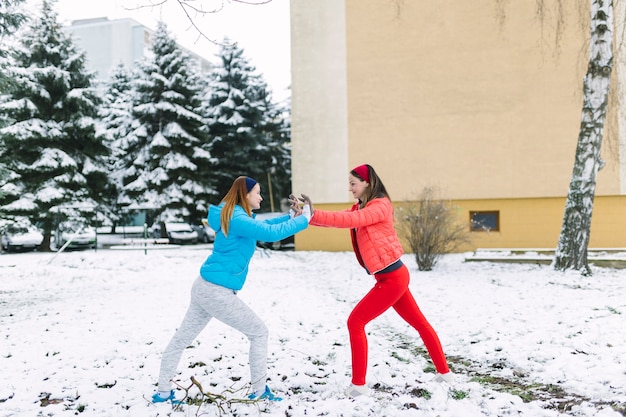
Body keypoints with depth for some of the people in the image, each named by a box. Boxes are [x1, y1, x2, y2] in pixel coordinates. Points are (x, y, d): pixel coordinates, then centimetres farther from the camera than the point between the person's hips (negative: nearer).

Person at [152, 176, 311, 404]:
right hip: (218, 292, -10)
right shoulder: (237, 219, -16)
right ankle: (259, 391, 11)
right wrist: (304, 219, -15)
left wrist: (291, 215, 14)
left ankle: (163, 392, 22)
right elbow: (271, 233, -24)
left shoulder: (235, 217, 13)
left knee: (181, 339, 13)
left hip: (204, 287, 10)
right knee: (259, 332, 3)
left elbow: (263, 226, 25)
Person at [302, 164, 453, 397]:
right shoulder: (360, 208, 13)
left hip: (391, 278, -10)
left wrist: (314, 214, -30)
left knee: (355, 322, -7)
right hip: (393, 278, 10)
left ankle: (359, 385, -1)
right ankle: (444, 372, 31)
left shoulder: (380, 206, -14)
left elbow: (350, 220, -28)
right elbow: (345, 220, 1)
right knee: (420, 324, 18)